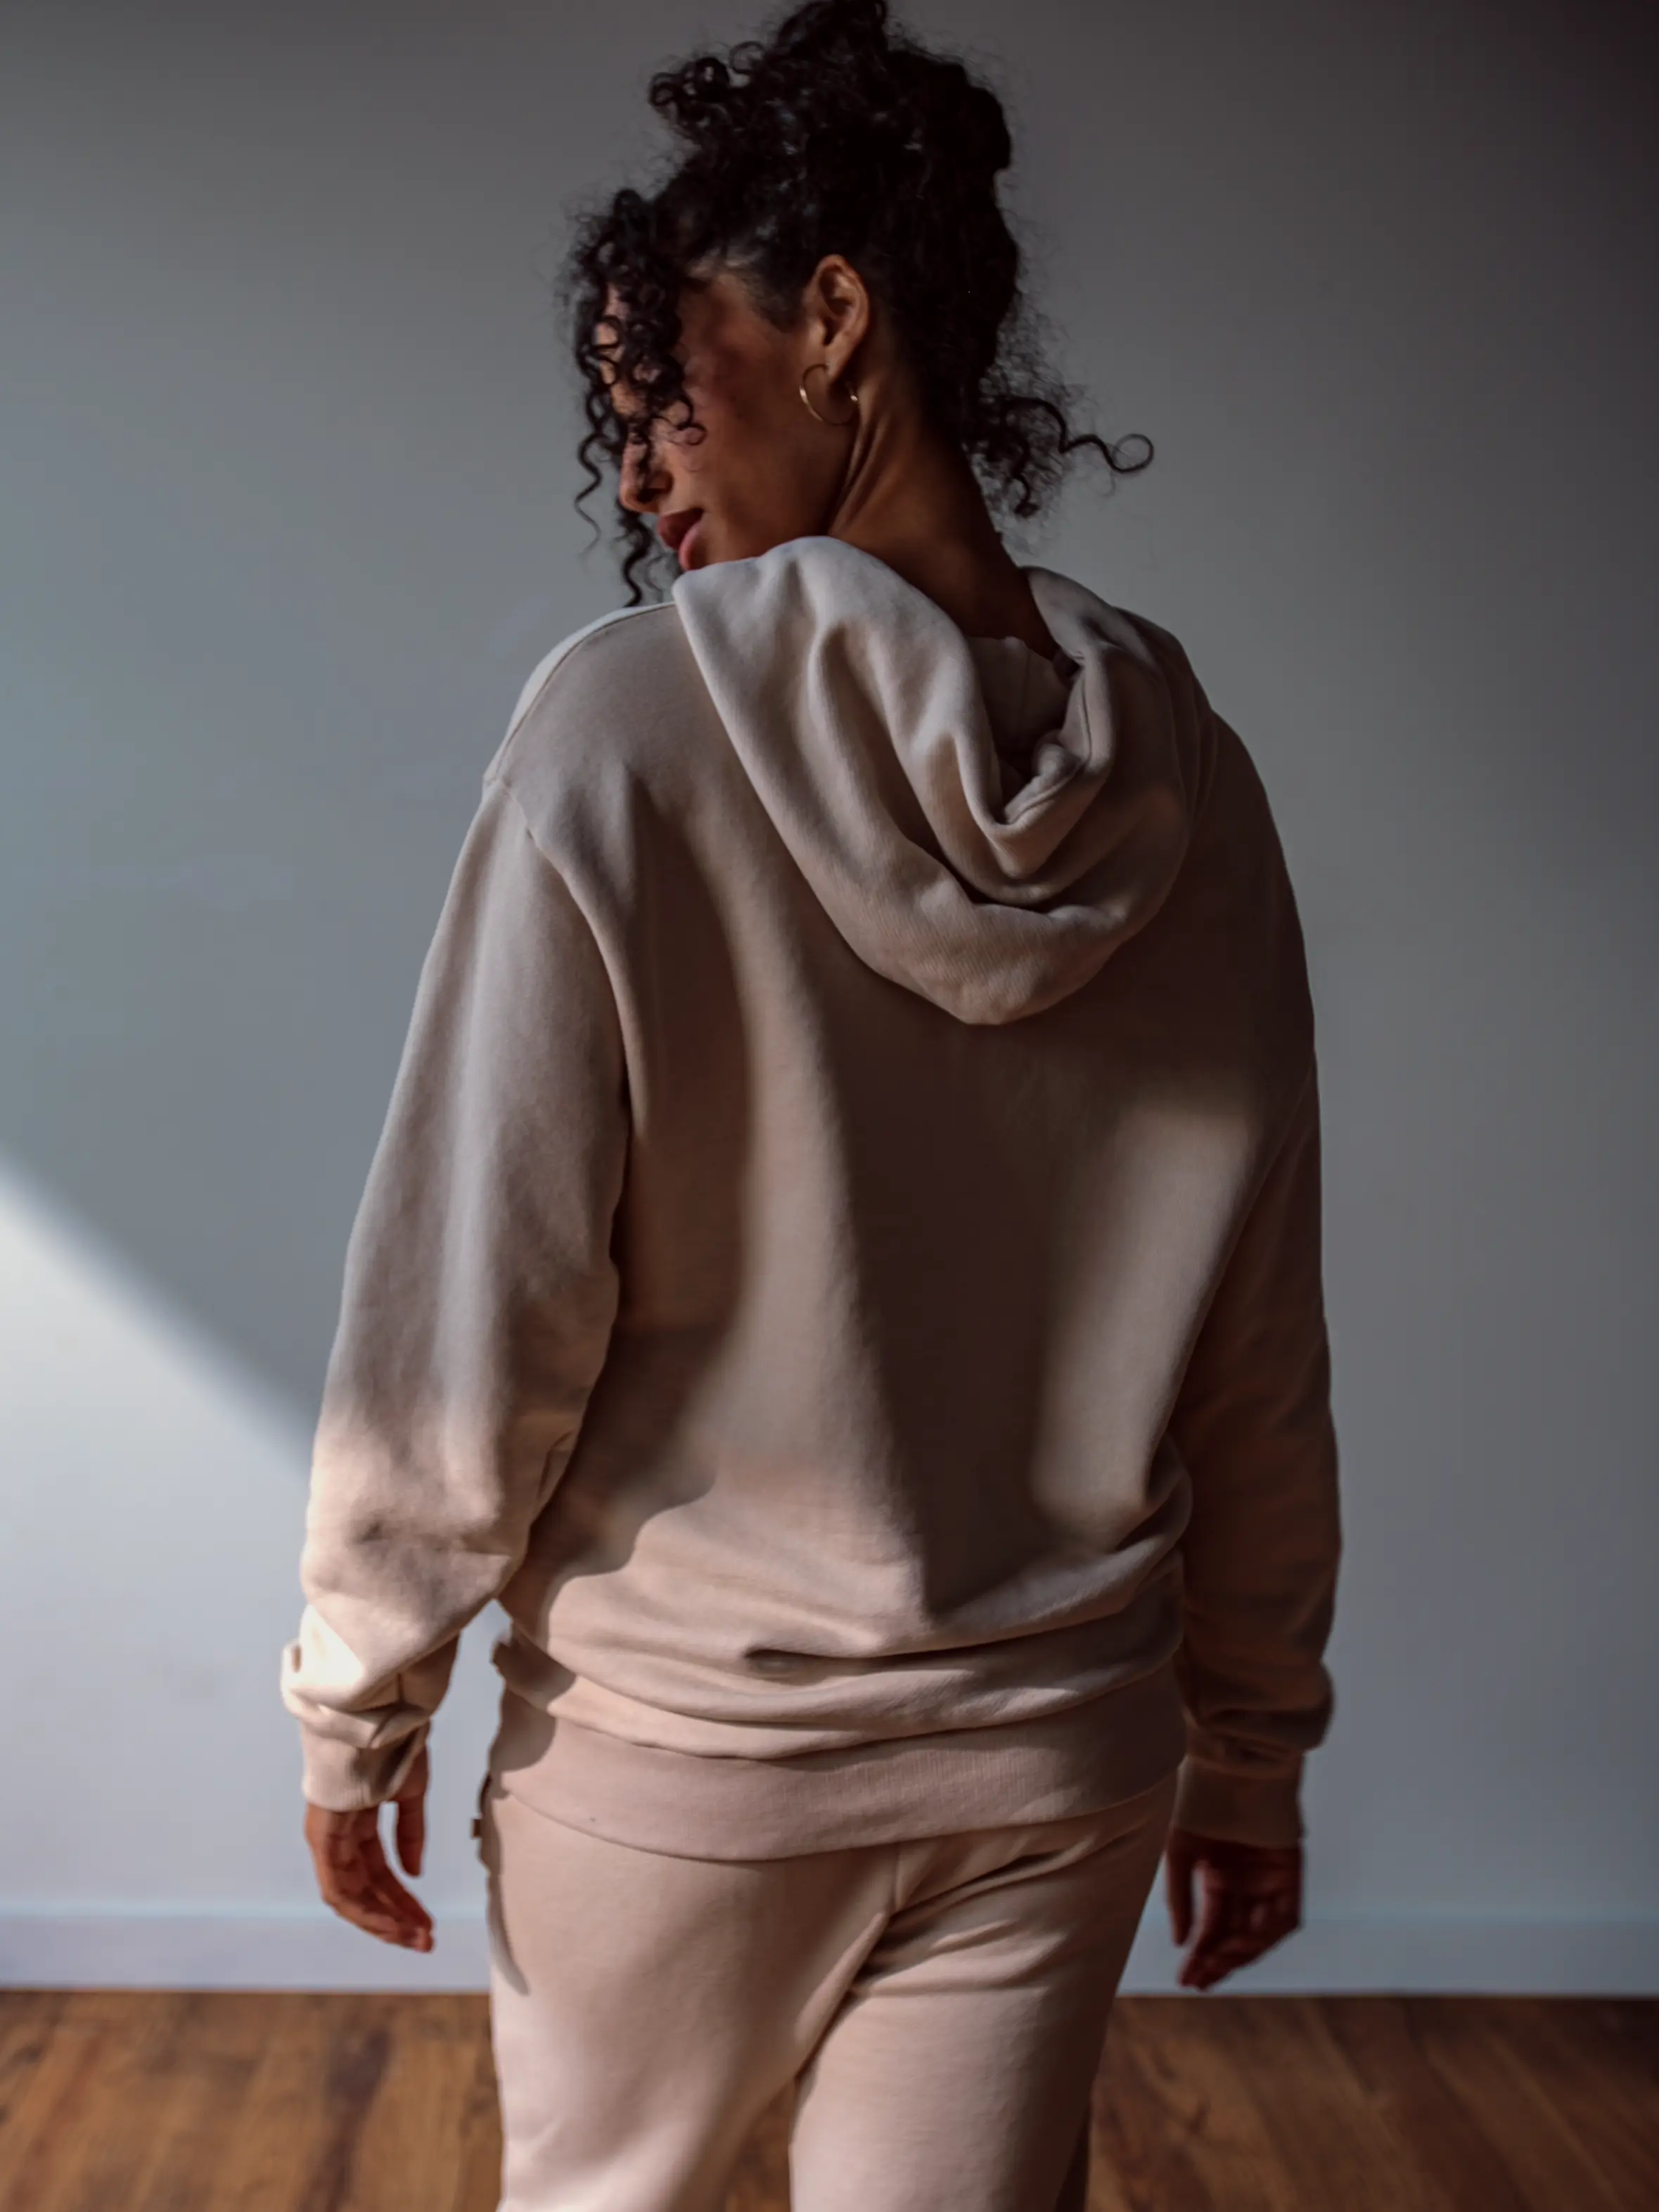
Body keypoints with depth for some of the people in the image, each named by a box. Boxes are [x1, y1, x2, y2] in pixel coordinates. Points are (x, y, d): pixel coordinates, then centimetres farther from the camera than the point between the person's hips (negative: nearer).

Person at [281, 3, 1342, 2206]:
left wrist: (360, 1698, -1)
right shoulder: (1182, 771, -3)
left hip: (673, 1751, -3)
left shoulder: (633, 722, -16)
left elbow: (474, 1307, -15)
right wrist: (1253, 1751, 13)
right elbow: (1262, 1376, 2)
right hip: (1059, 1766, 3)